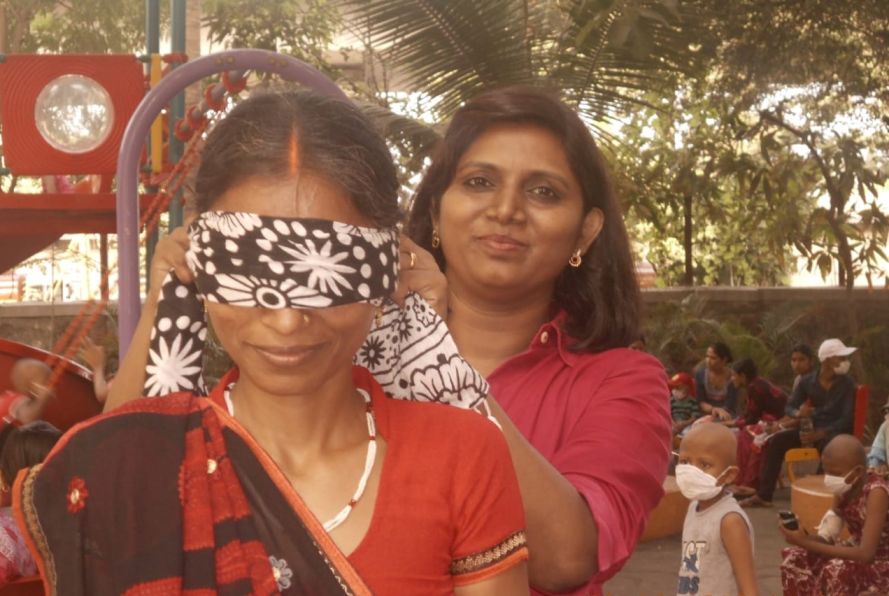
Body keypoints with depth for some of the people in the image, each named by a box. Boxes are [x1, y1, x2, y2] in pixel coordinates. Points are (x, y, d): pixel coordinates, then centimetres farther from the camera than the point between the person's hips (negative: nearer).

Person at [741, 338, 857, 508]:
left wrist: (820, 434, -26)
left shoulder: (846, 384, -9)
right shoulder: (808, 381, 1)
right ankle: (763, 495, -15)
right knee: (777, 440, -17)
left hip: (837, 431, -4)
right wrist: (798, 413, -17)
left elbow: (847, 419, -14)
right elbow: (789, 407, 8)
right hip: (814, 428, 4)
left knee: (828, 445, -40)